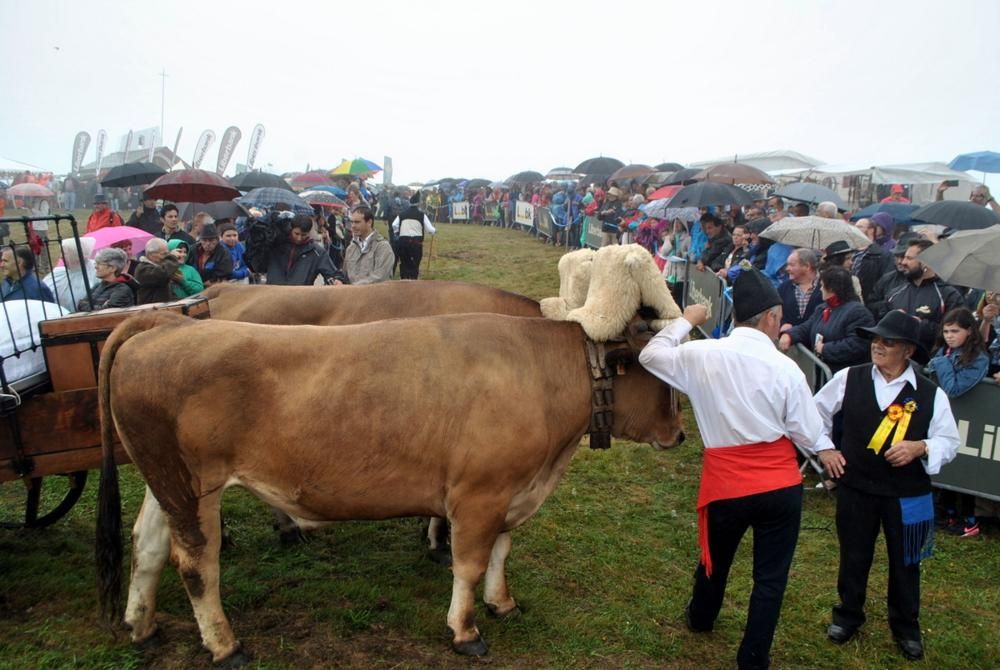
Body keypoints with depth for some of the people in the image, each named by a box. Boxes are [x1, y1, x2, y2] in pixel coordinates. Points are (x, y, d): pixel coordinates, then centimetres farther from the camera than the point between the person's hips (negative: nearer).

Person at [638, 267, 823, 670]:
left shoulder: (700, 356, -9)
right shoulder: (785, 369, -14)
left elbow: (650, 355, 9)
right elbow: (808, 437, -7)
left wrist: (685, 321, 18)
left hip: (726, 485, 3)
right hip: (780, 487, -2)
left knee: (716, 558, 28)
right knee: (770, 576, 13)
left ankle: (701, 618, 53)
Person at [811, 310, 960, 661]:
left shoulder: (930, 394, -9)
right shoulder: (849, 378, -8)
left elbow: (949, 441, -2)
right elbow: (817, 412, 7)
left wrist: (920, 448, -20)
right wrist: (825, 448, 0)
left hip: (907, 493, 0)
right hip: (855, 486, 0)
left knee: (904, 562, 16)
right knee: (854, 556, 15)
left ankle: (906, 628, 39)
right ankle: (848, 616, 38)